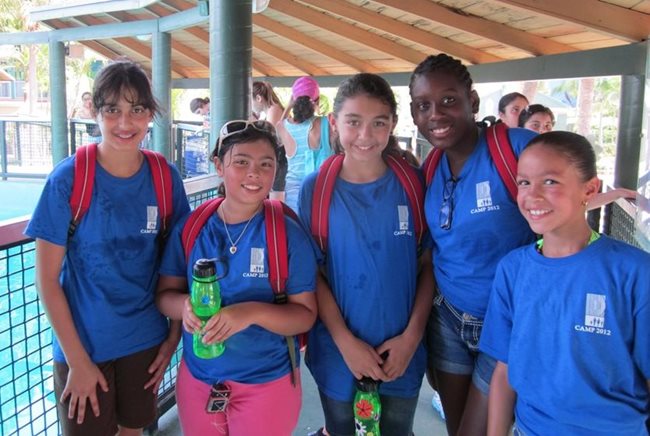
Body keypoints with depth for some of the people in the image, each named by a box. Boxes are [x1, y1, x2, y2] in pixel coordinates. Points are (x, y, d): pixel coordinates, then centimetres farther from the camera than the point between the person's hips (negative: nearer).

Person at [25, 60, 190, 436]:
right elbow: (47, 279, -12)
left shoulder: (165, 178, -7)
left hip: (146, 342, 3)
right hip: (83, 346, -2)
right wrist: (78, 360, -12)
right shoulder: (68, 178, -15)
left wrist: (174, 337, 1)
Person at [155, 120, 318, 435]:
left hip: (266, 382, -2)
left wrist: (254, 312, -29)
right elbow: (165, 293, 2)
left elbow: (305, 314, -12)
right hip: (197, 377, 3)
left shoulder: (288, 235, -13)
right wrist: (185, 305, -21)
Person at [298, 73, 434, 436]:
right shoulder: (316, 189, -7)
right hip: (339, 352, 0)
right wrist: (345, 341, -12)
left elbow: (428, 265, -2)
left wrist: (411, 336, -9)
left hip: (401, 352, 1)